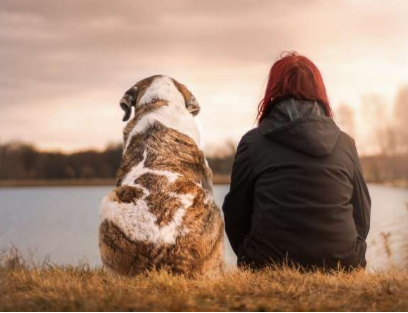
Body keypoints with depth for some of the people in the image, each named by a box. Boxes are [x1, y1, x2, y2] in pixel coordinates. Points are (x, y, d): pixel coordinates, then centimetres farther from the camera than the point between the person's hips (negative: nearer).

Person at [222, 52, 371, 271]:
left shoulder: (253, 142, 0)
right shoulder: (345, 144, 7)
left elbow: (235, 215, 6)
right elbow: (362, 217, 12)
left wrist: (251, 261, 23)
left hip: (270, 268, -2)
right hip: (341, 268, 3)